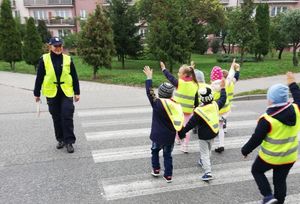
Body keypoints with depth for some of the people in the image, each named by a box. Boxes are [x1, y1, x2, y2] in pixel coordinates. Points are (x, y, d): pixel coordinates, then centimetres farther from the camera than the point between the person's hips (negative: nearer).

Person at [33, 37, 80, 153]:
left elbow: (75, 77, 5)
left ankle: (69, 141, 5)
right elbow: (39, 78, 4)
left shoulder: (68, 59, 1)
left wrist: (77, 92, 4)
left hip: (66, 93, -1)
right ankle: (60, 139, 26)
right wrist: (37, 94, 5)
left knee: (67, 117, -5)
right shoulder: (44, 59, 0)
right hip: (52, 94, 1)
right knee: (56, 118, 10)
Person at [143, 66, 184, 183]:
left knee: (155, 151, 24)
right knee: (168, 155, 16)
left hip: (158, 135, -3)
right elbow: (179, 121, 1)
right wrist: (181, 133, 14)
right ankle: (168, 176, 22)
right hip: (170, 136, 3)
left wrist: (149, 77, 0)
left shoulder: (157, 103, -16)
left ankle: (156, 170, 31)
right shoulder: (176, 105, -7)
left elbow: (149, 92, -6)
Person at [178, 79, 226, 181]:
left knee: (204, 153, 4)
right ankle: (203, 162, 51)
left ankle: (208, 172, -3)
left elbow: (190, 124, -21)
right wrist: (223, 88, 23)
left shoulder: (199, 111, -25)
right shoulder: (215, 105, -11)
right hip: (214, 133, 7)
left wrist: (182, 132, -12)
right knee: (208, 149, 27)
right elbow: (223, 99, 11)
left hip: (204, 135, -6)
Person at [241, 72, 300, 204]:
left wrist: (245, 150, -4)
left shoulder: (267, 119, -25)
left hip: (270, 157, -5)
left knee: (257, 171, 21)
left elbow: (256, 139, -19)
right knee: (280, 180, 20)